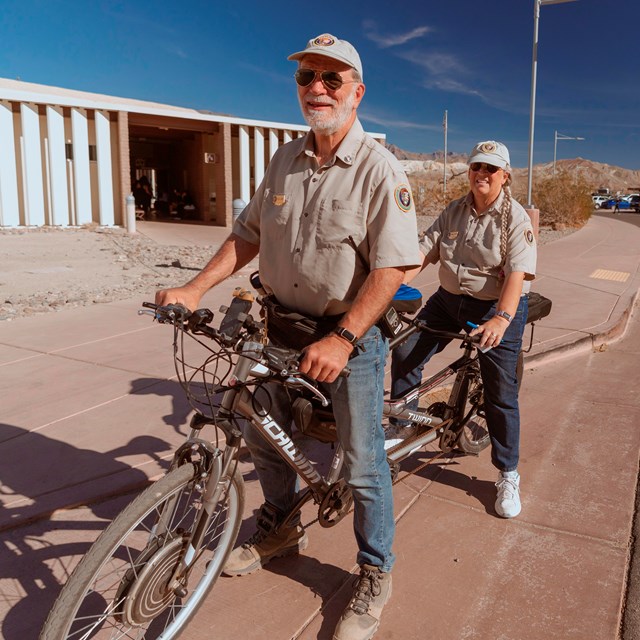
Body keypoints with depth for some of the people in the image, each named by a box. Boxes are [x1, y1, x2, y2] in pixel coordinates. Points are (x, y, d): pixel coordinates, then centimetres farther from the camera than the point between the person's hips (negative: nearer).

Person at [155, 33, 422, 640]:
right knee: (262, 431, 18)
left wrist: (342, 340, -30)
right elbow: (249, 233, 9)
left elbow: (392, 267, -21)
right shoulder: (284, 161, 5)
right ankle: (281, 528, 45)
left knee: (361, 463, 2)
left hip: (353, 330, -6)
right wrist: (194, 288, -2)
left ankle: (375, 574, 27)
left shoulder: (380, 170, -14)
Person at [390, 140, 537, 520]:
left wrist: (501, 318, -39)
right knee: (405, 353, -8)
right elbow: (424, 251, -2)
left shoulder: (515, 218, -11)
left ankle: (509, 475, 18)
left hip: (499, 308, -5)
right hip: (449, 301, 5)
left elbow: (518, 273, -23)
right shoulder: (454, 212, 5)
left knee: (501, 393, 1)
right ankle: (400, 427, 15)